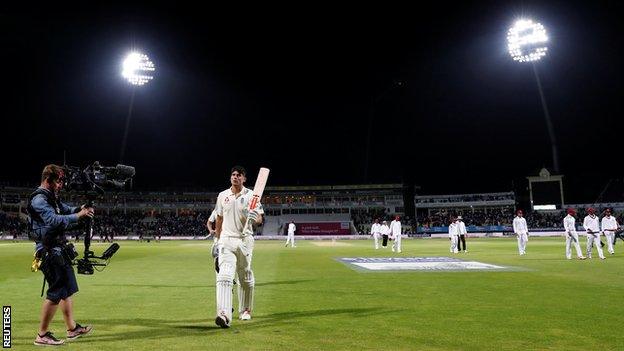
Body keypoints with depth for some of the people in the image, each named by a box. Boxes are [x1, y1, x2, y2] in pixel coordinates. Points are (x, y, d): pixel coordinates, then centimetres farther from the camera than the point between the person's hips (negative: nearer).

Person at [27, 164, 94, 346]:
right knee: (57, 292, -8)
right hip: (50, 252, -10)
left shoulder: (52, 197, 15)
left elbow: (66, 209, 20)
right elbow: (54, 220, -28)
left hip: (59, 250, 10)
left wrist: (79, 209, -1)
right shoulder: (39, 199, -15)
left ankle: (72, 328, 25)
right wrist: (78, 216, -23)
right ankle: (42, 335, 2)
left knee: (68, 289, 15)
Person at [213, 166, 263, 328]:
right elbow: (219, 219, 16)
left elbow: (259, 219, -5)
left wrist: (255, 217, -28)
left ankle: (245, 310, 29)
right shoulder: (222, 196, 8)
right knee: (224, 276, -15)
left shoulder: (251, 195, 0)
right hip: (226, 240, 1)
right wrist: (218, 240, 15)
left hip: (245, 240, -1)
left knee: (245, 278, 11)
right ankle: (224, 315, -23)